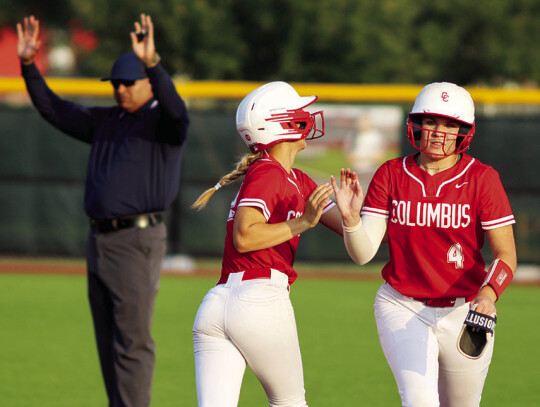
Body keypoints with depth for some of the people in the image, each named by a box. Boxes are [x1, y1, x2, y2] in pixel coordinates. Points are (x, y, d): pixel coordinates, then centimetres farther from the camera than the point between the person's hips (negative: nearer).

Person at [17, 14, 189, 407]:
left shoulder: (163, 121, -5)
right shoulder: (104, 121, 16)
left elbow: (175, 108, -28)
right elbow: (54, 109, 14)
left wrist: (152, 63, -43)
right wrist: (28, 64, 2)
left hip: (137, 241, -8)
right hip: (100, 238, 8)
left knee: (132, 341, -9)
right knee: (109, 342, 11)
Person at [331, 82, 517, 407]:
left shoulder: (482, 178, -7)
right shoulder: (391, 175, -1)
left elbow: (506, 254, -11)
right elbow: (363, 253, -6)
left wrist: (489, 295, -30)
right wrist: (350, 218, -27)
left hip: (464, 313, 0)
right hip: (403, 309, 0)